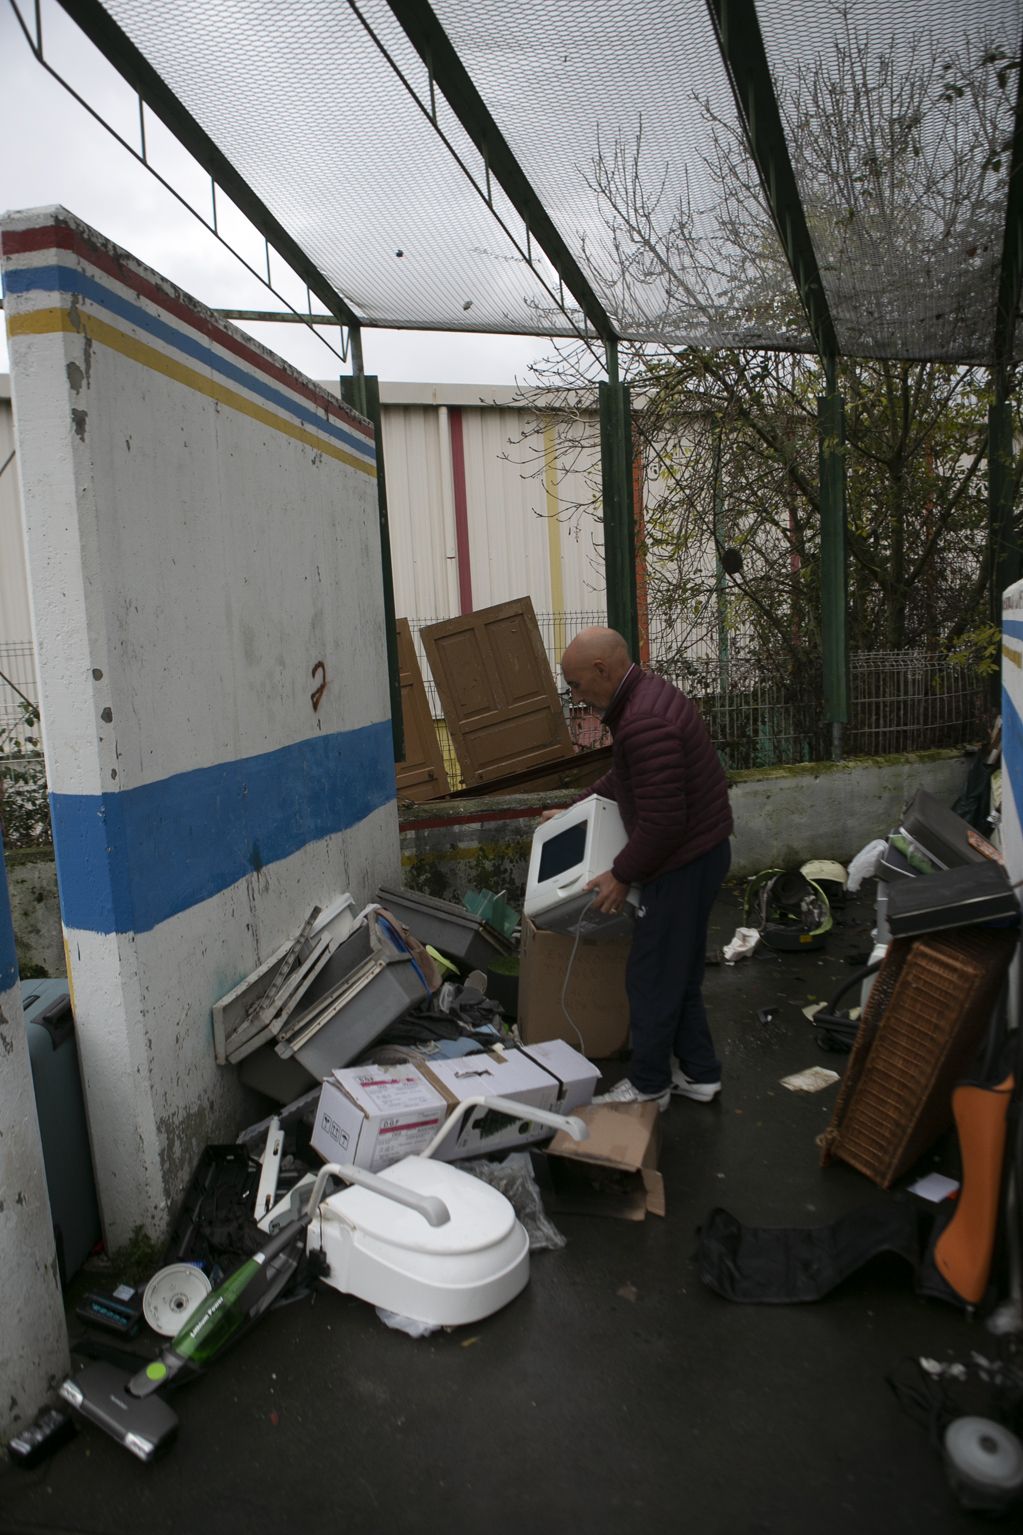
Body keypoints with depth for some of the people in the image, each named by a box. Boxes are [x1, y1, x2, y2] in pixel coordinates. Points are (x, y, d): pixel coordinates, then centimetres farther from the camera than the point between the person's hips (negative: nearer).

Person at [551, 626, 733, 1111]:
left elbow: (663, 822, -28)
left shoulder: (644, 722, -27)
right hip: (699, 852, 10)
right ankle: (698, 1072, 34)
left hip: (683, 862, -10)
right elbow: (627, 778, 22)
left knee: (651, 978, 5)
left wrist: (621, 875, -16)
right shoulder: (646, 694, 8)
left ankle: (648, 1087, 22)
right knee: (679, 971, 21)